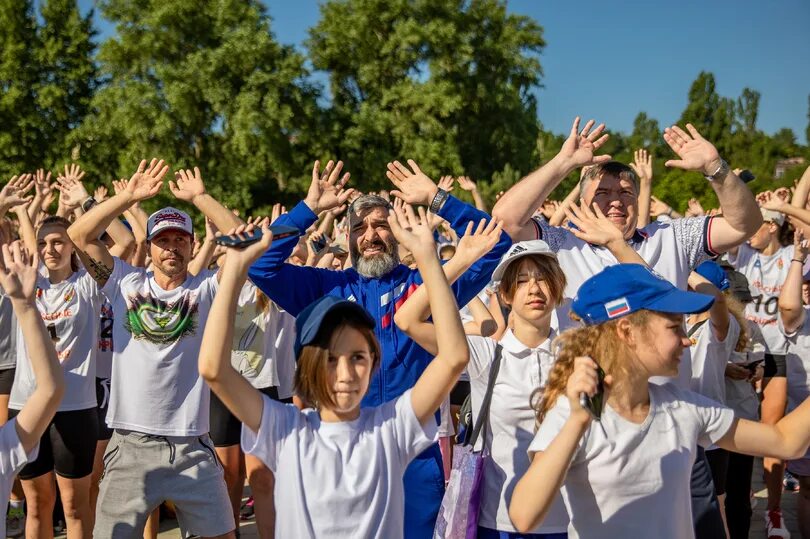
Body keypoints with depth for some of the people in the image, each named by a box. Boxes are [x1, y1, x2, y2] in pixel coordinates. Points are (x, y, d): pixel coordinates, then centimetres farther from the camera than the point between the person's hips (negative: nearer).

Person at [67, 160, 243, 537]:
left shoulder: (206, 289, 3)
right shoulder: (126, 284, 6)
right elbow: (79, 235, 0)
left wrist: (199, 198, -6)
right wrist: (130, 196, -5)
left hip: (192, 449, 0)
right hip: (130, 446, 0)